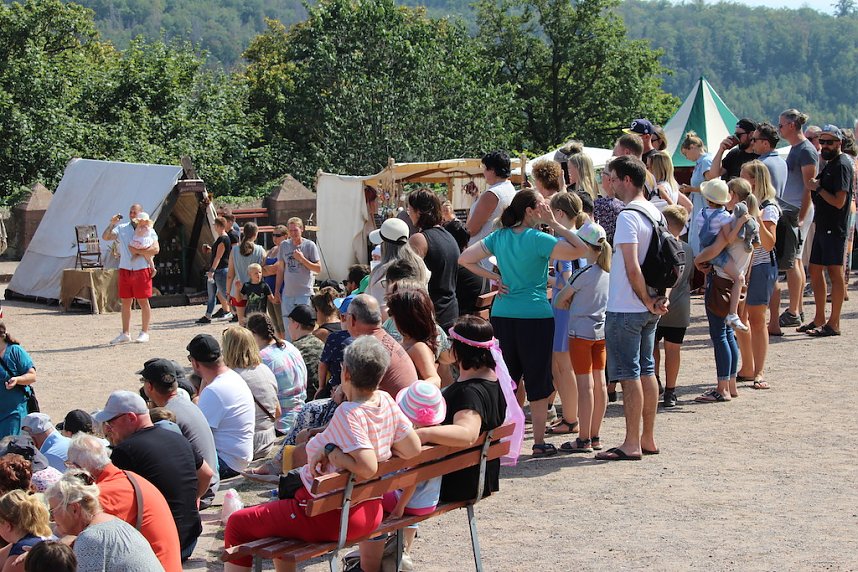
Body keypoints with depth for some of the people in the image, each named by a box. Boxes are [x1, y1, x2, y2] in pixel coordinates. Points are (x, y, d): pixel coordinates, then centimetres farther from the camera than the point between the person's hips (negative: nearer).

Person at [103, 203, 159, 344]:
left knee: (143, 301, 1)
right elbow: (105, 237, 3)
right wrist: (112, 224, -9)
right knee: (125, 302, 6)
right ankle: (125, 333, 13)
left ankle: (144, 332, 9)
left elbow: (156, 249, -10)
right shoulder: (121, 228, 12)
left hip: (142, 270, -4)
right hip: (125, 269, 4)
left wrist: (138, 251, -14)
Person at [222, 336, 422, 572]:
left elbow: (367, 468, -33)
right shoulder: (386, 401, -5)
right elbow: (414, 450, -1)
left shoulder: (348, 413, -25)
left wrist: (330, 450, -21)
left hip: (332, 517, -8)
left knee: (237, 524, 4)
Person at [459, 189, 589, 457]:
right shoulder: (537, 239, -10)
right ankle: (539, 442, 6)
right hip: (535, 316, -5)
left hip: (501, 314, 5)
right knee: (538, 380, 3)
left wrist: (494, 277, 8)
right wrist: (554, 224, -5)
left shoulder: (499, 237, 7)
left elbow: (464, 259, 11)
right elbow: (580, 250, -12)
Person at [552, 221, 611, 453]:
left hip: (581, 331, -7)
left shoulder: (584, 273, -16)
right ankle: (595, 437, 16)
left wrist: (567, 301, 11)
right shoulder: (608, 272, 6)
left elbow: (559, 301, -7)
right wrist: (576, 301, 11)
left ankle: (584, 440, -2)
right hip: (602, 331, 7)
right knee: (599, 383, 9)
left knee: (585, 384, -5)